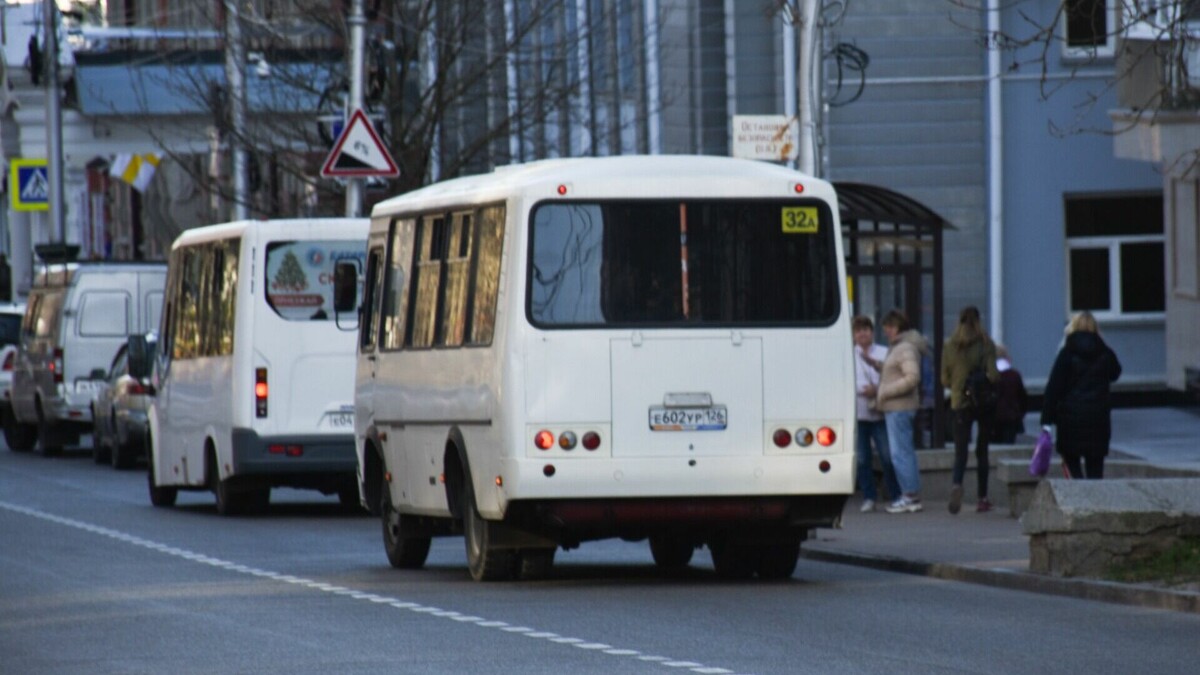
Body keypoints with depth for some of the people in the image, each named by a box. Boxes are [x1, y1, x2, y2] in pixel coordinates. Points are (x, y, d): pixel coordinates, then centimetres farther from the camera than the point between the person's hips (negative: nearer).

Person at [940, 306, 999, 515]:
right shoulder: (986, 345, -8)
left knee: (961, 451, 0)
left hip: (960, 403, 1)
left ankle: (956, 484, -29)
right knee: (982, 450, 11)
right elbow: (993, 375, -13)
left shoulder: (950, 347, -1)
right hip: (985, 403, -1)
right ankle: (982, 498, 13)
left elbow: (945, 380, 3)